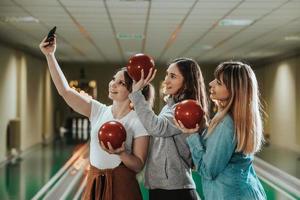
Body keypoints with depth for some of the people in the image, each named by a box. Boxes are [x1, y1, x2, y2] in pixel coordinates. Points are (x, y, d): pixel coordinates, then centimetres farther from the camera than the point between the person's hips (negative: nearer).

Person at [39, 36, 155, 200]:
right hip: (94, 184, 4)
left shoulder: (138, 120, -8)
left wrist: (120, 153, -26)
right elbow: (65, 91, -4)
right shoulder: (99, 111, 3)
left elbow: (138, 165, -8)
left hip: (122, 185, -4)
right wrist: (50, 55, -8)